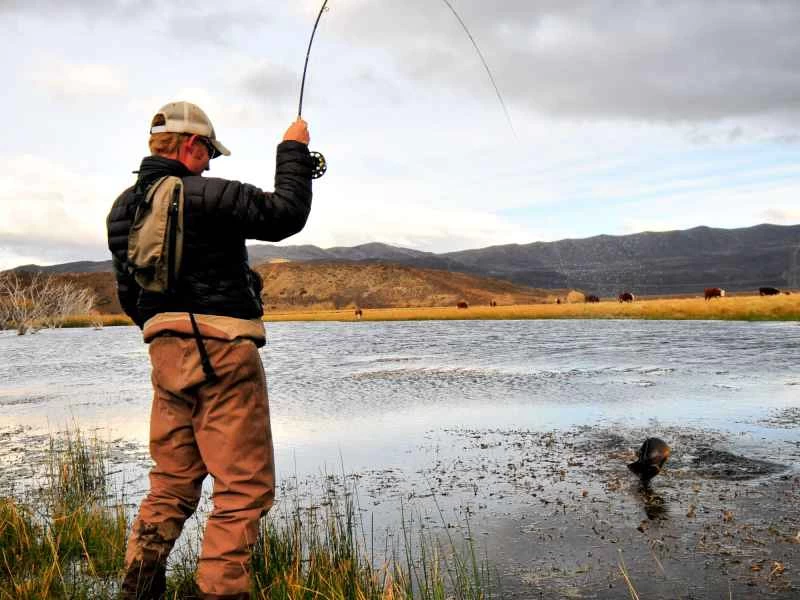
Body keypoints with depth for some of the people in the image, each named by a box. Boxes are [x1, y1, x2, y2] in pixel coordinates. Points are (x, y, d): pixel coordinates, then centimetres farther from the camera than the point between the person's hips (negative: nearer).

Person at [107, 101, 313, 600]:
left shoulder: (123, 209, 13)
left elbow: (129, 294, 18)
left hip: (165, 352, 8)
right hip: (223, 352, -8)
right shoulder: (206, 195, -12)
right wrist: (293, 149, 4)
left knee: (173, 480, 17)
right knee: (244, 486, -1)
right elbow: (286, 214, -8)